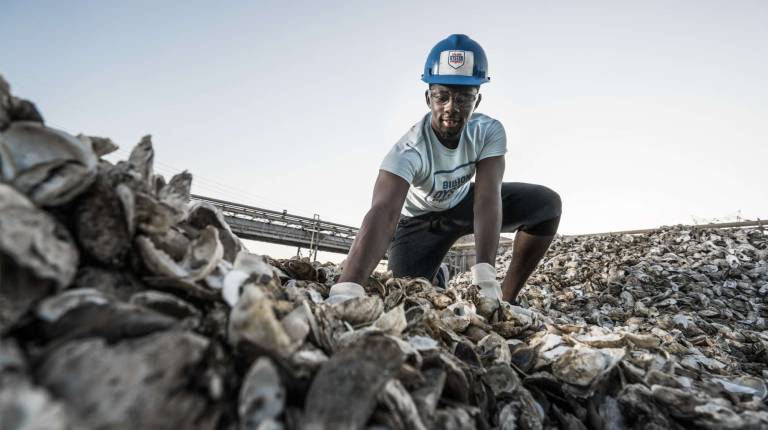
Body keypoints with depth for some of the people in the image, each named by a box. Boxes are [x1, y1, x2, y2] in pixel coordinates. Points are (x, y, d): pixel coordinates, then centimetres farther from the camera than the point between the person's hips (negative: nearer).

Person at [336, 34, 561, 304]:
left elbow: (487, 198, -36)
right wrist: (346, 289, -67)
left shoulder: (489, 132, -24)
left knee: (547, 204, -16)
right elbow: (383, 214, -52)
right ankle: (437, 278, 22)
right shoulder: (410, 150, -36)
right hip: (420, 219, -2)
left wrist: (484, 274, -49)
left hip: (464, 203, 3)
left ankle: (506, 299, -4)